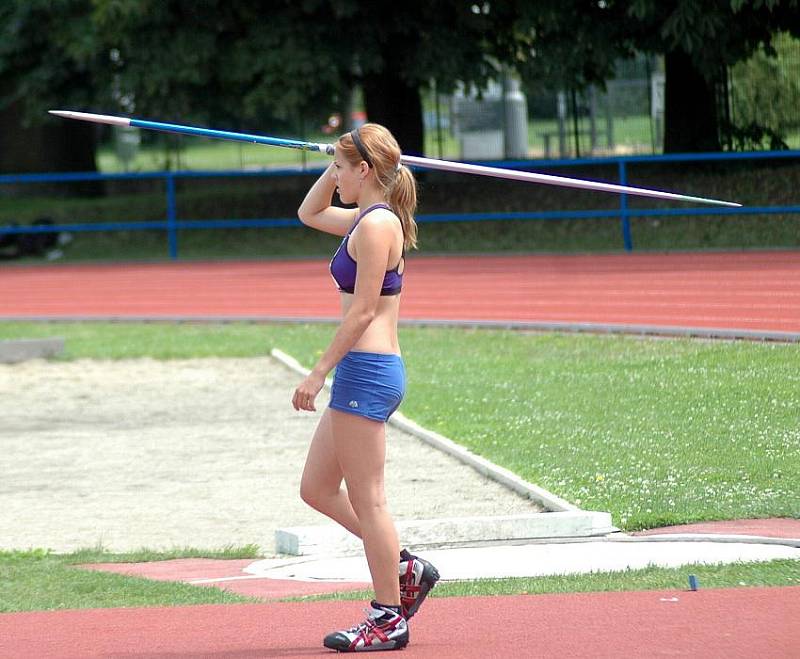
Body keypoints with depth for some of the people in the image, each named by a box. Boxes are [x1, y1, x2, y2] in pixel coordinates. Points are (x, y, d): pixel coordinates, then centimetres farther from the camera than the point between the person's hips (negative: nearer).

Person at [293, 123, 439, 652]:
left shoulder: (377, 225, -14)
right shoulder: (367, 219, 15)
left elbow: (363, 312, -18)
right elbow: (310, 214, 33)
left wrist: (320, 372, -17)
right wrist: (338, 168, 19)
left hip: (366, 370, -10)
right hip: (366, 372, 10)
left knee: (366, 500, -3)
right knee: (317, 489, 15)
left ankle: (388, 619, 3)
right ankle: (405, 568, 19)